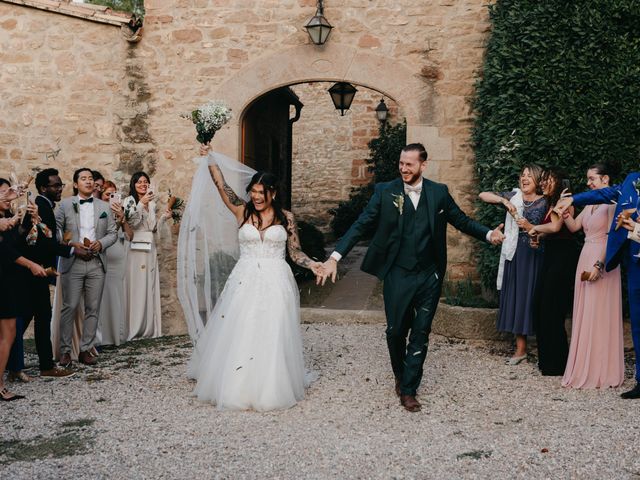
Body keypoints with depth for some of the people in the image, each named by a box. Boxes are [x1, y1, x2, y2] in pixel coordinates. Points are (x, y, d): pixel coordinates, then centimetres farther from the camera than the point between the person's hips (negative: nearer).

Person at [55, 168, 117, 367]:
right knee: (69, 307, -3)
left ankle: (86, 349, 11)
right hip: (72, 263, -3)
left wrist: (101, 243, -8)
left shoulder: (104, 206, 12)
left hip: (96, 263, 3)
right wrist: (73, 246, -11)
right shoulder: (65, 204, 4)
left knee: (93, 309, 4)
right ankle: (65, 350, 6)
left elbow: (113, 233, 10)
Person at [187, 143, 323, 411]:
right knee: (239, 336, 2)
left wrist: (311, 264, -11)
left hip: (275, 282, -1)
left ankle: (271, 390, 10)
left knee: (272, 337, -1)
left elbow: (295, 252, 4)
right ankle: (237, 388, 14)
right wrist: (209, 160, 0)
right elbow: (222, 186, 1)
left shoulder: (286, 218, 4)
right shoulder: (242, 212, 5)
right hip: (245, 281, 1)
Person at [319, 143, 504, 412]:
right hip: (397, 276, -1)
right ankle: (400, 375, 36)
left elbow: (462, 221, 8)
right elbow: (361, 225, -8)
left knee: (421, 333, 5)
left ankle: (408, 390, 16)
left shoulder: (439, 193, 0)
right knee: (396, 331, 8)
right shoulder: (385, 192, -6)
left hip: (429, 276, 1)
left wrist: (488, 234, -9)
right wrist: (335, 257, -17)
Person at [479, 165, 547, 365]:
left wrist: (530, 227, -18)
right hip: (515, 255, 3)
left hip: (534, 256, -3)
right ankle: (521, 348, 12)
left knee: (533, 298, -3)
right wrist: (503, 200, -15)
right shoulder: (514, 196, 6)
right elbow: (483, 195, 0)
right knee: (516, 298, 4)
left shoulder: (544, 203, -1)